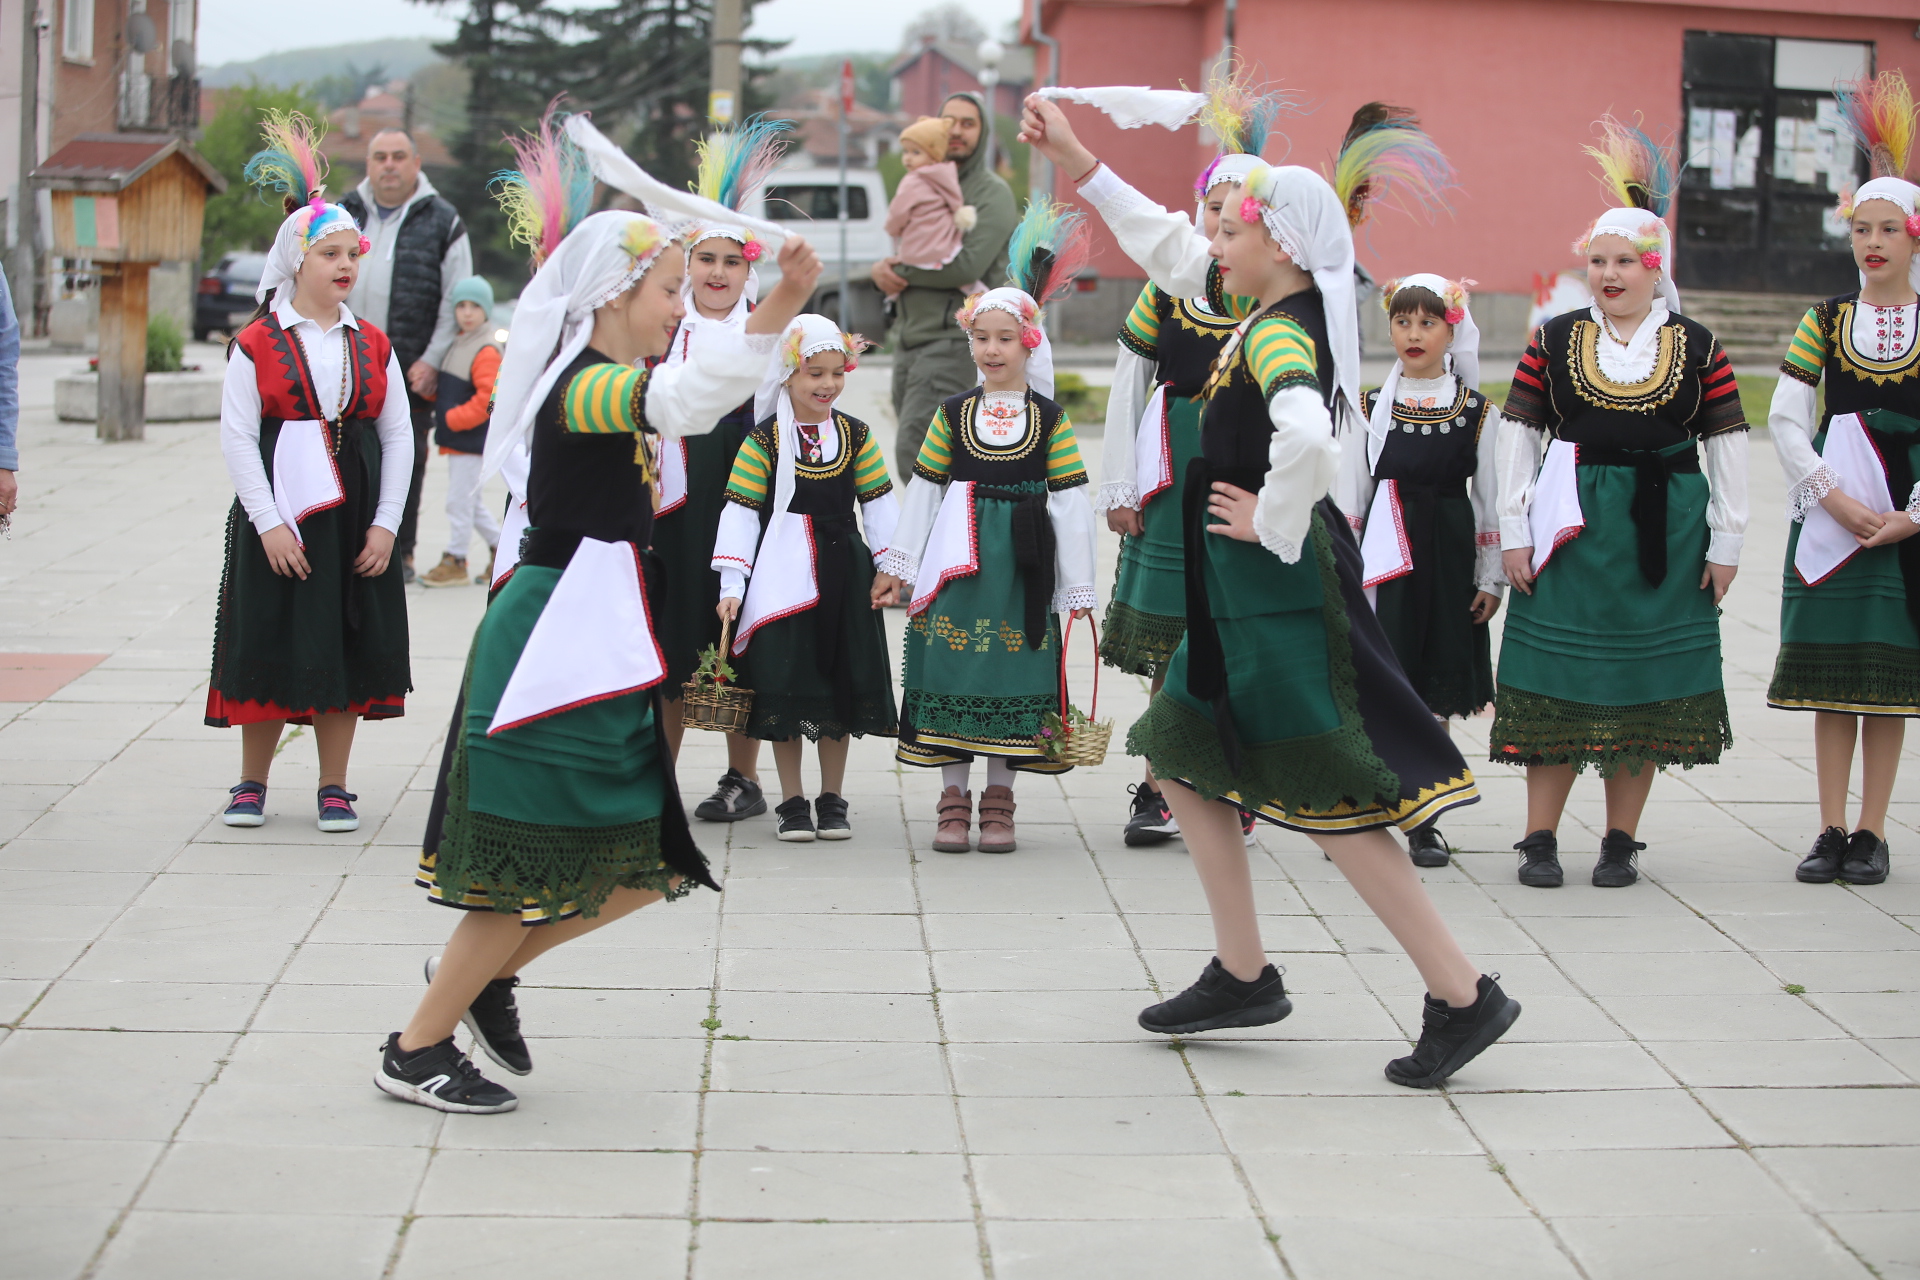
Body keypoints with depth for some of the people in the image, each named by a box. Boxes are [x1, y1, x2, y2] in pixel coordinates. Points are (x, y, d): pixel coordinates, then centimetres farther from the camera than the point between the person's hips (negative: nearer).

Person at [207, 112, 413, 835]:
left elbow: (398, 437, 7)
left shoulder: (373, 346, 7)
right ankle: (251, 783, 17)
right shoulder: (257, 343, -3)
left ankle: (334, 787, 16)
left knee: (345, 650, 6)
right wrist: (270, 523, -12)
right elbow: (236, 437, -6)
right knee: (269, 646, 3)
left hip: (355, 522, 3)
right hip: (277, 521, -3)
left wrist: (385, 524, -2)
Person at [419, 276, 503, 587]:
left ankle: (455, 561, 4)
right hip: (455, 437, 9)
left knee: (459, 500, -3)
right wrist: (430, 389, 2)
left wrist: (452, 418, -19)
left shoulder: (486, 351, -15)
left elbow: (487, 398, -22)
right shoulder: (456, 345, 14)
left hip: (470, 438, -9)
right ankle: (500, 548, 26)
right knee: (471, 501, 16)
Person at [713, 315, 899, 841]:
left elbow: (879, 503, 8)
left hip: (843, 577, 3)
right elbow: (740, 513, -6)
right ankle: (792, 802, 12)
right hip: (783, 576, -3)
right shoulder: (764, 439, -4)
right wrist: (732, 586, -11)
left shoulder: (856, 436, 5)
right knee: (786, 684, 1)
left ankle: (832, 799, 18)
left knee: (841, 685, 7)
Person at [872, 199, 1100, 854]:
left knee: (1012, 676, 3)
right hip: (956, 556, 1)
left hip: (1021, 564, -1)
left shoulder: (1051, 420, 2)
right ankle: (954, 800, 10)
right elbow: (922, 491, 9)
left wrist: (1078, 588, 0)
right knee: (952, 671, 1)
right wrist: (897, 565, 8)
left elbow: (1069, 502, 2)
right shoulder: (951, 414, 6)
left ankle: (999, 800, 14)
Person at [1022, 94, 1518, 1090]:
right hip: (1245, 595, 10)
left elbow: (1309, 435, -41)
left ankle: (1463, 996, -3)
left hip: (1283, 594, -10)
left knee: (1330, 802, -8)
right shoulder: (1277, 315, 9)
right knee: (1184, 761, 17)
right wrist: (1079, 166, 24)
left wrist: (1273, 525, -24)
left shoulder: (1278, 334, -19)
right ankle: (1243, 977, 25)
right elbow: (1170, 253, 23)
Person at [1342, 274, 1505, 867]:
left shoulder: (1478, 413, 3)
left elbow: (1489, 501, 5)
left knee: (1436, 695, 5)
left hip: (1449, 559, 0)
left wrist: (1490, 579, 2)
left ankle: (1423, 822, 13)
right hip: (1383, 558, 0)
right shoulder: (1369, 409, 4)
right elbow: (1350, 498, 5)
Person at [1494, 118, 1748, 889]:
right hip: (1570, 527, 0)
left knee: (1645, 687, 5)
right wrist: (1513, 532, -2)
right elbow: (1518, 435, 3)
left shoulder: (1697, 348, 2)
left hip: (1663, 534, 0)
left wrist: (1726, 544, 1)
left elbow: (1727, 445, 4)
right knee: (1559, 686, 0)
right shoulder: (1553, 341, 2)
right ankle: (1539, 840, 8)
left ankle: (1621, 840, 15)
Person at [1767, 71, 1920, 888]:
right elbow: (1785, 420, 1)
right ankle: (1832, 831, 7)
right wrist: (1836, 498, -9)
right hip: (1832, 509, 1)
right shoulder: (1825, 321, 5)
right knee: (1832, 675, 2)